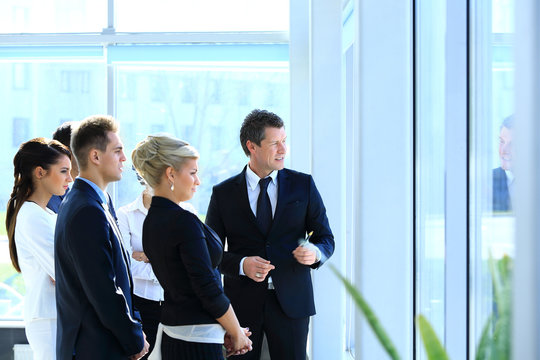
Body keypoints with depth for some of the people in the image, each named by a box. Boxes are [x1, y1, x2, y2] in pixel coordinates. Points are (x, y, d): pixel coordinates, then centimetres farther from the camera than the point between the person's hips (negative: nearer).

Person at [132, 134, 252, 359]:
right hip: (197, 341, -9)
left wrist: (221, 331, 10)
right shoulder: (184, 221, -18)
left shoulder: (151, 221, 9)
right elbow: (208, 290, -18)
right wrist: (237, 334, -4)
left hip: (170, 333, 9)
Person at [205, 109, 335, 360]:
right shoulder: (223, 193, 3)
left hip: (290, 302, 0)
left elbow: (325, 237, 8)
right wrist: (241, 265, -15)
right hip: (242, 303, 0)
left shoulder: (303, 185, 5)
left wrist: (316, 252, -15)